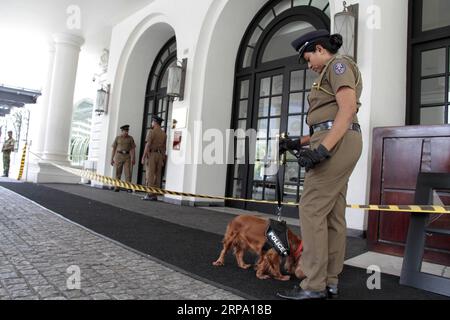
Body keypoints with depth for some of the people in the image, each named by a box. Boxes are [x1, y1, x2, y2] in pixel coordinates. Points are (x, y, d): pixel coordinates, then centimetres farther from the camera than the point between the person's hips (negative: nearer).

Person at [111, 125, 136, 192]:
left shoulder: (130, 138, 5)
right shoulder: (117, 138, 4)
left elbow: (133, 149, 3)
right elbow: (114, 149, 6)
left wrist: (134, 159, -6)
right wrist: (112, 159, 1)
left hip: (127, 156, 0)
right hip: (119, 156, 0)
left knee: (128, 172, -11)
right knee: (118, 173, 2)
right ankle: (117, 187, 10)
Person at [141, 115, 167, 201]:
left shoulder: (151, 131, -7)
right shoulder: (164, 134, 13)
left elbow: (148, 145, -14)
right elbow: (164, 148, 12)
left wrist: (143, 157, -12)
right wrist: (162, 160, 15)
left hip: (151, 155, -6)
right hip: (160, 156, 6)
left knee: (150, 176, -7)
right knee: (157, 176, 4)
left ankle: (150, 195, -10)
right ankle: (154, 195, 3)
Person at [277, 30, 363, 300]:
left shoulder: (338, 64, -2)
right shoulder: (333, 75, 27)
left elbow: (348, 109, -18)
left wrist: (322, 149, -26)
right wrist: (299, 143, 15)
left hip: (337, 143, -10)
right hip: (338, 143, 10)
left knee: (312, 208, -12)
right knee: (333, 213, 6)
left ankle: (314, 285, -6)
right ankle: (330, 282, 11)